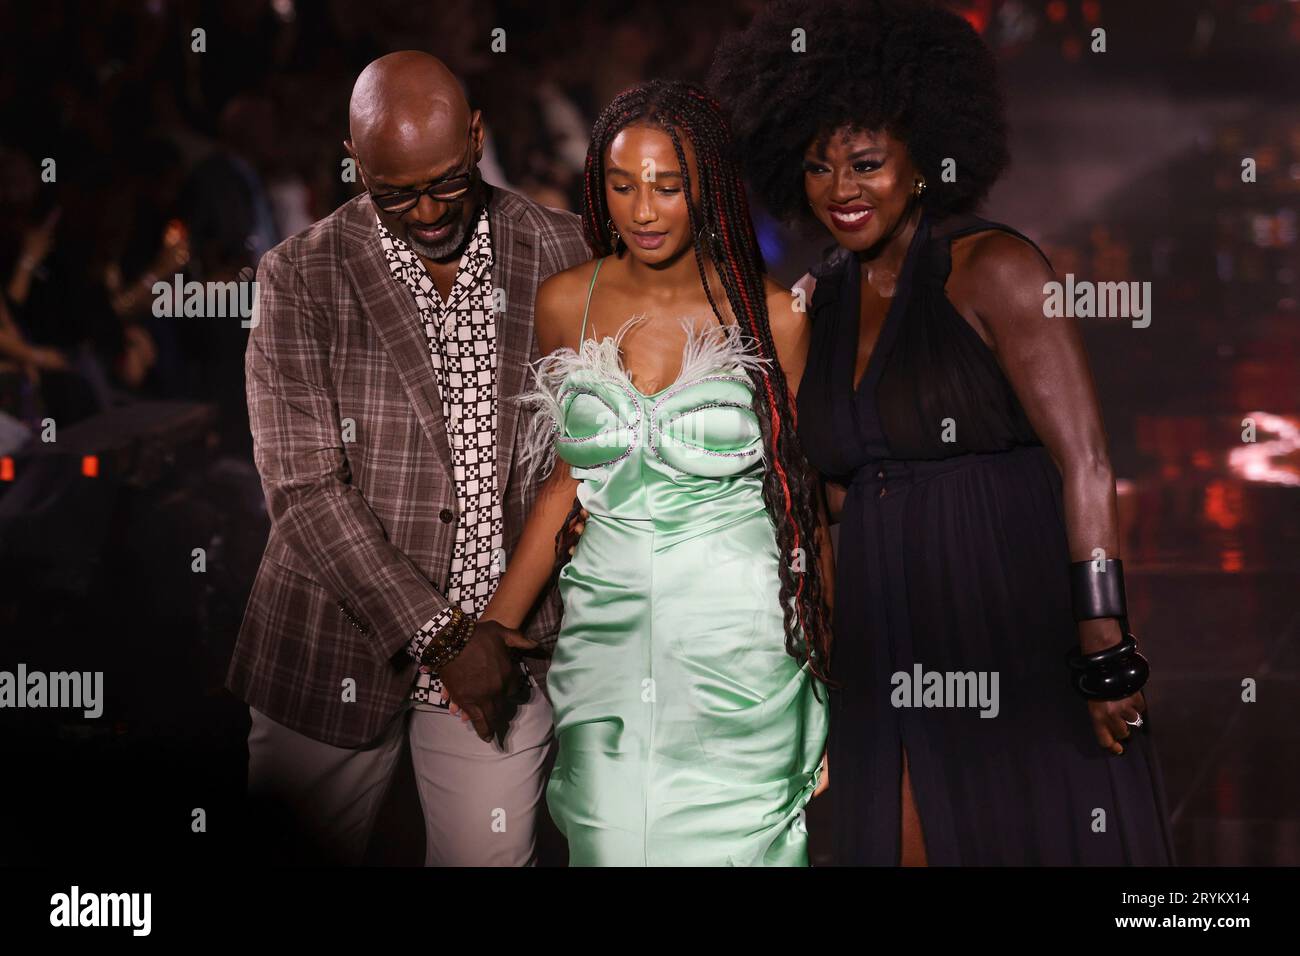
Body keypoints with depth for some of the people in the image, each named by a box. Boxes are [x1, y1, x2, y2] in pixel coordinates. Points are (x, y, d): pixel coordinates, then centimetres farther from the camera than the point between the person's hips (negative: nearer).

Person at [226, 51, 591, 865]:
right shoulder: (300, 278, -7)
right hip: (337, 654, -1)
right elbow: (304, 487, -11)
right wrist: (437, 635, -14)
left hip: (504, 645, 1)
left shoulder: (561, 254, 0)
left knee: (491, 853, 6)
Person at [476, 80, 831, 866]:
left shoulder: (774, 318, -4)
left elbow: (803, 500, 1)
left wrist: (824, 671, 3)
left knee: (731, 846, 0)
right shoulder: (566, 304, 4)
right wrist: (492, 630, 6)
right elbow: (569, 479, 11)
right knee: (614, 846, 0)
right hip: (609, 634, 2)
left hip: (742, 650, -2)